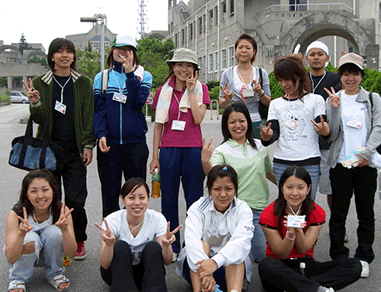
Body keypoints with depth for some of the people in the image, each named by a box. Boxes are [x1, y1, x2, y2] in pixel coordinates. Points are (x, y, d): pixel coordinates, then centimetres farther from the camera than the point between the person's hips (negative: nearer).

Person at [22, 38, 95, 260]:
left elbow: (89, 117, 5)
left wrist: (88, 146, -3)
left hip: (74, 151, 0)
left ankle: (78, 242, 17)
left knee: (75, 200, -3)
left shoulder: (84, 83, 6)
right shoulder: (40, 83, 6)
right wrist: (35, 102, -19)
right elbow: (39, 119, 1)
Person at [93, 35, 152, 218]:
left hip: (135, 141, 0)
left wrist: (129, 74, -11)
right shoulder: (101, 77, 11)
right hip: (109, 142, 0)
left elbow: (138, 103, -9)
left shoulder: (144, 76, 8)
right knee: (110, 192, 3)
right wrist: (101, 134, -13)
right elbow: (99, 109, 2)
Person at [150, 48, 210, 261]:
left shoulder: (201, 89, 5)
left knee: (194, 200, 4)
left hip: (193, 150, -1)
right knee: (169, 200, 5)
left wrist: (191, 90, -8)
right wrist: (155, 156, 6)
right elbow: (159, 124, 9)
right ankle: (172, 247, 17)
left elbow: (198, 119, -10)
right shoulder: (164, 91, 8)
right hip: (169, 149, 1)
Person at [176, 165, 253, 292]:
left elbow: (242, 241, -26)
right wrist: (204, 273, -43)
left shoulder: (243, 210, -5)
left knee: (231, 246, -27)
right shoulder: (198, 208, -6)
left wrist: (216, 262, -44)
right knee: (202, 245, -26)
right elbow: (191, 240, -26)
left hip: (231, 268, 0)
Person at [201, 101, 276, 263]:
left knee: (264, 254, 2)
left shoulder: (259, 146, 9)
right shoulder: (222, 151, -2)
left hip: (260, 208, 3)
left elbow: (269, 173, 23)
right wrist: (205, 161, -40)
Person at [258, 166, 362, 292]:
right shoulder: (269, 215, -10)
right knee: (266, 265, -40)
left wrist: (298, 230, -28)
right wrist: (290, 233, -29)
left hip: (305, 266, 4)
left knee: (354, 265, -19)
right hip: (280, 267, -3)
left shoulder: (317, 213, -2)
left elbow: (303, 251, -7)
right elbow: (281, 254, -10)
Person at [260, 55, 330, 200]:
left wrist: (324, 130, -28)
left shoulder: (315, 100, 4)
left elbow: (324, 129, -4)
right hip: (281, 163, 3)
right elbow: (274, 133, 6)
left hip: (309, 163, -3)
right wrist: (266, 136, -17)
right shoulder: (275, 104, 14)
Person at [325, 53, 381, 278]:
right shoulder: (334, 100, 5)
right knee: (338, 213, 5)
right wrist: (335, 109, -13)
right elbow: (332, 135, -1)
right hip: (340, 164, 0)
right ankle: (339, 257, 16)